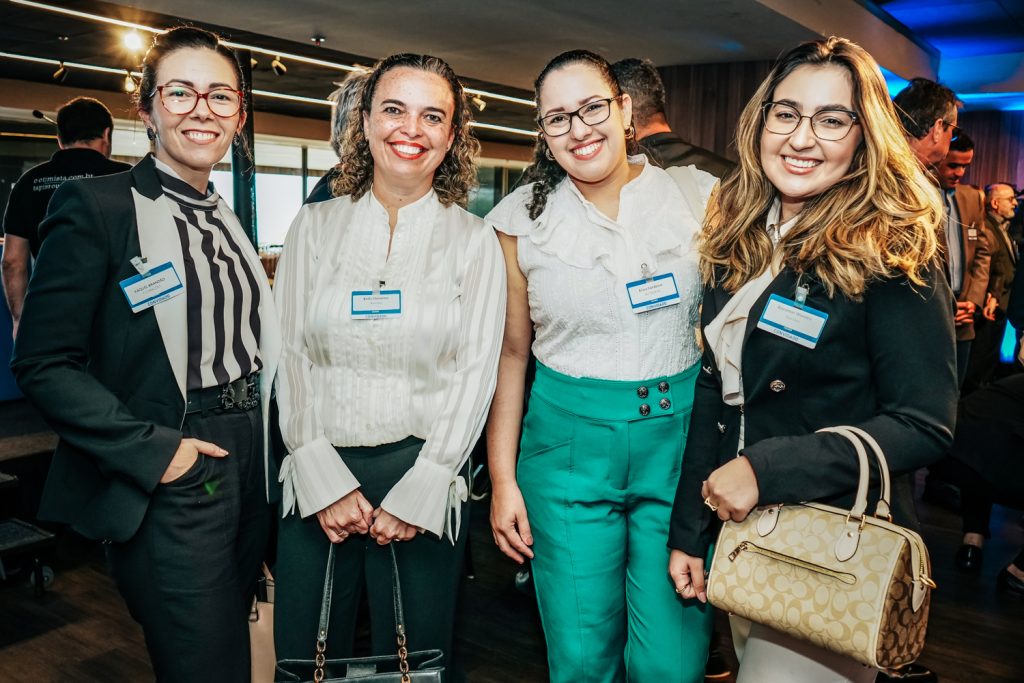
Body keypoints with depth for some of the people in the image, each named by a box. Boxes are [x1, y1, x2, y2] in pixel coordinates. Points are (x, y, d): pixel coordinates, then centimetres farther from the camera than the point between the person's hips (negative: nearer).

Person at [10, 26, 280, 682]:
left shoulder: (227, 219, 12)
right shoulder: (96, 206, -10)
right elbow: (44, 365, -13)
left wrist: (265, 448, 8)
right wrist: (150, 450, -19)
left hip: (249, 472, 7)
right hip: (167, 492, -7)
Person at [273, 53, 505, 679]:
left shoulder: (474, 240, 1)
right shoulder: (315, 227, 5)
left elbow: (474, 374, -3)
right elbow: (290, 355, 1)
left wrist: (415, 496, -10)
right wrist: (323, 481, -8)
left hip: (426, 477, -1)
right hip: (319, 477, 2)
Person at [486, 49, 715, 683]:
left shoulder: (700, 197, 0)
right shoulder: (523, 218, 0)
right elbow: (511, 353, 4)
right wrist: (502, 479, 3)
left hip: (681, 435, 0)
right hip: (568, 444, 0)